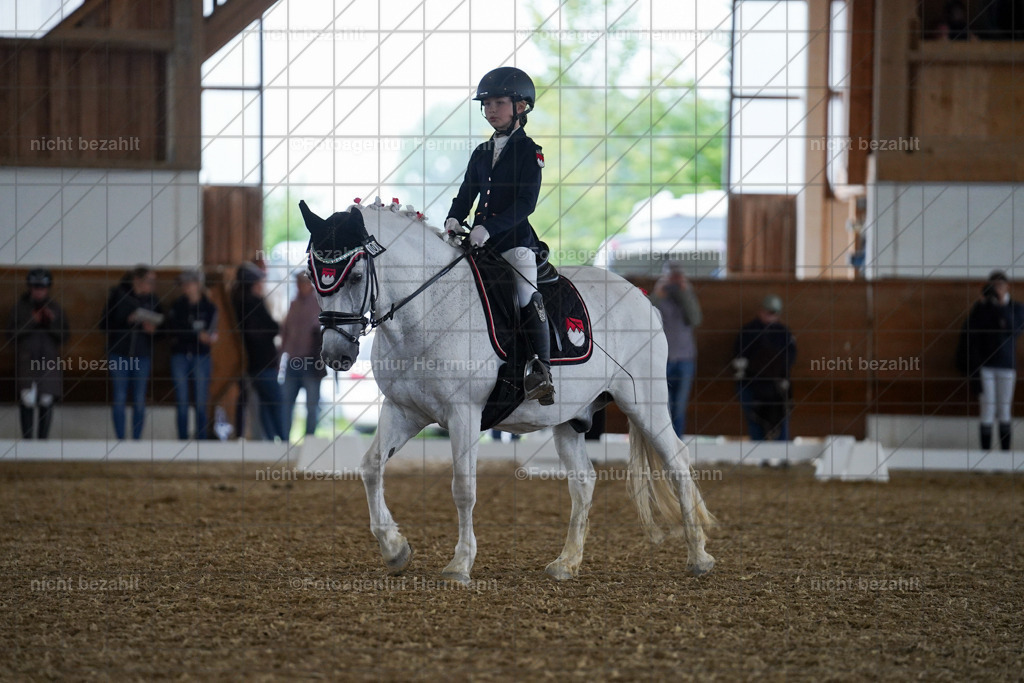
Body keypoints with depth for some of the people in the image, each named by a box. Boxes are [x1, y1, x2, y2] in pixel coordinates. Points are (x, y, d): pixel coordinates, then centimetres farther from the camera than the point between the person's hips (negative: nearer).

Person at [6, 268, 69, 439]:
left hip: (50, 361, 2)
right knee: (27, 401, -12)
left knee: (47, 402, 0)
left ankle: (42, 440, 9)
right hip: (26, 361, -2)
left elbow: (64, 337, 5)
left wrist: (53, 321, -12)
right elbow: (11, 334, -1)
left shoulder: (56, 309, 7)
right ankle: (27, 440, -5)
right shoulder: (20, 307, 4)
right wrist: (32, 322, -12)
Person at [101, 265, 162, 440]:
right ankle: (120, 440, 7)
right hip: (119, 352, -2)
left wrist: (152, 329, -14)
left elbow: (160, 325, 8)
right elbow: (105, 324, -4)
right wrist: (127, 321, -18)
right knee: (119, 398, 0)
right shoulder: (118, 295, -3)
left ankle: (137, 440, 10)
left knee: (139, 401, 3)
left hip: (142, 355, 2)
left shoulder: (151, 300, 4)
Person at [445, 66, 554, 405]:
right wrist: (454, 219, -11)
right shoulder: (481, 154, 16)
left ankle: (541, 373, -19)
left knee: (528, 301, -16)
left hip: (515, 239, -7)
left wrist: (488, 228, -24)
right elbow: (467, 192, 12)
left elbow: (526, 202, -14)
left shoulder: (529, 152, -4)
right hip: (479, 241, 7)